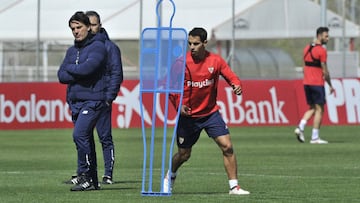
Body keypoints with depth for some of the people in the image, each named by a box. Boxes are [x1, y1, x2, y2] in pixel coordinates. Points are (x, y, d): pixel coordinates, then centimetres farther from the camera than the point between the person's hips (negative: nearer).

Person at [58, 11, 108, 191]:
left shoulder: (98, 46, -5)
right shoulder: (72, 51, 17)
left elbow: (87, 68, -20)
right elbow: (62, 76, 8)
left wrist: (69, 68, -1)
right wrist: (79, 73, -9)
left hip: (93, 100, -8)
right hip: (75, 102, 8)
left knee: (80, 134, -20)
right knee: (85, 140, 8)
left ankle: (85, 177, -16)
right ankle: (92, 181, 12)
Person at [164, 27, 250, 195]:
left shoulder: (215, 61, -6)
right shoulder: (181, 62, -10)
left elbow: (231, 76, -7)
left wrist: (237, 86, -30)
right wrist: (178, 104, -14)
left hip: (211, 113, 1)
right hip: (188, 115, -1)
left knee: (227, 146, -13)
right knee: (184, 154, 10)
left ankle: (234, 187, -5)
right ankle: (170, 176, 43)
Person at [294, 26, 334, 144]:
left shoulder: (307, 48, 12)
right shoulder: (321, 51, -12)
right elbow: (325, 71, -12)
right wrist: (330, 86, -3)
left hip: (306, 83, 8)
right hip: (317, 84, -8)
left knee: (312, 108, 17)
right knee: (319, 109, -1)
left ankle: (300, 127, -2)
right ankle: (315, 137, -2)